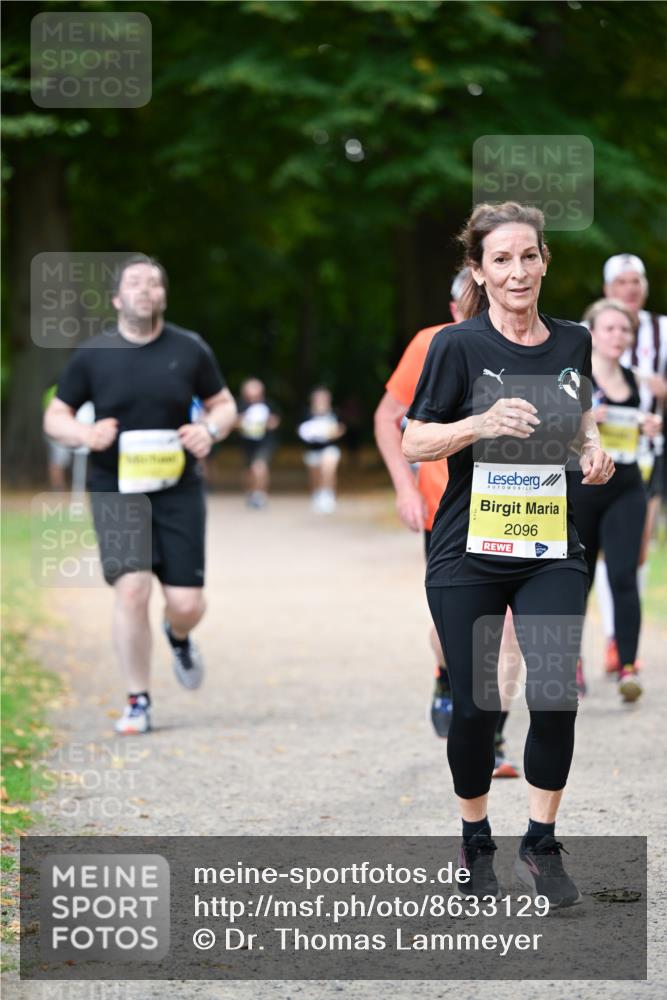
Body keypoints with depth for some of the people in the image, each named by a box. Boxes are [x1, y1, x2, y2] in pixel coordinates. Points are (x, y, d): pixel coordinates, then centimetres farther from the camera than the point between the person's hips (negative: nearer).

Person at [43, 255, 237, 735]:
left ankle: (179, 638, 39)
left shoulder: (190, 350, 1)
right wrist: (85, 434, -16)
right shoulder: (92, 355, -2)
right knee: (132, 589, -17)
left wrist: (211, 429, -11)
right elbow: (55, 417, 6)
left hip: (178, 490, 1)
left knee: (186, 604, -1)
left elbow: (224, 404, 12)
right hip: (116, 492, -1)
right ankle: (138, 702, -2)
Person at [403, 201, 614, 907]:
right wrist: (482, 423, -22)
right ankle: (476, 842, 24)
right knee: (475, 706, 2)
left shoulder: (573, 343, 5)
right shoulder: (458, 346, -9)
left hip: (551, 551, 3)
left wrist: (592, 447, 1)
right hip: (468, 555, -3)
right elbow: (414, 443, -7)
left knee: (556, 696, -11)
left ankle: (540, 845, 6)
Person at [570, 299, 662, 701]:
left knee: (624, 576, -11)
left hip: (626, 490, 3)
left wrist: (648, 427, 5)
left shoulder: (632, 380, 11)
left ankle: (628, 668, -15)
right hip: (580, 489, -3)